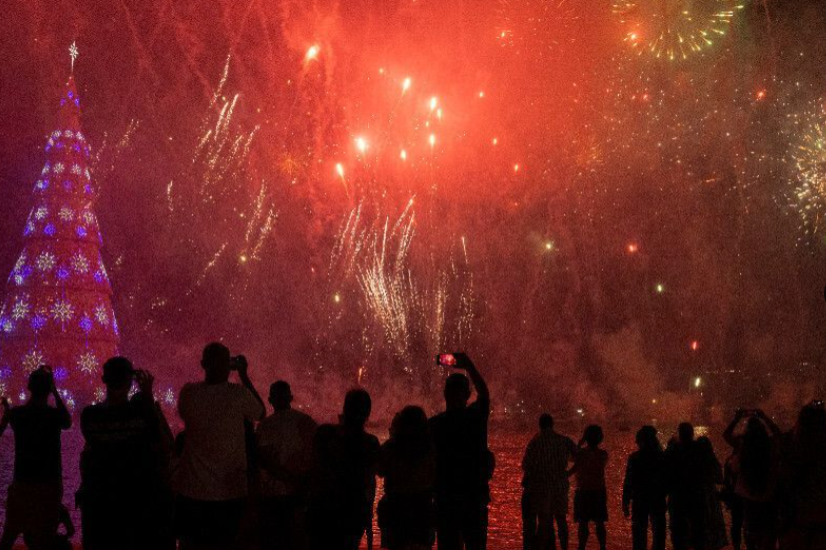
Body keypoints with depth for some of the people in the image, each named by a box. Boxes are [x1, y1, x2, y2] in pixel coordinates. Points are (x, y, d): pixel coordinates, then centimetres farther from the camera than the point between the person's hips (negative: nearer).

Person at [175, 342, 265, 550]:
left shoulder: (188, 393, -6)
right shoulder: (239, 394, -11)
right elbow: (260, 412, 9)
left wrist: (211, 378, 16)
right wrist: (243, 375, 13)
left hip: (192, 492, 1)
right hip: (230, 493, -1)